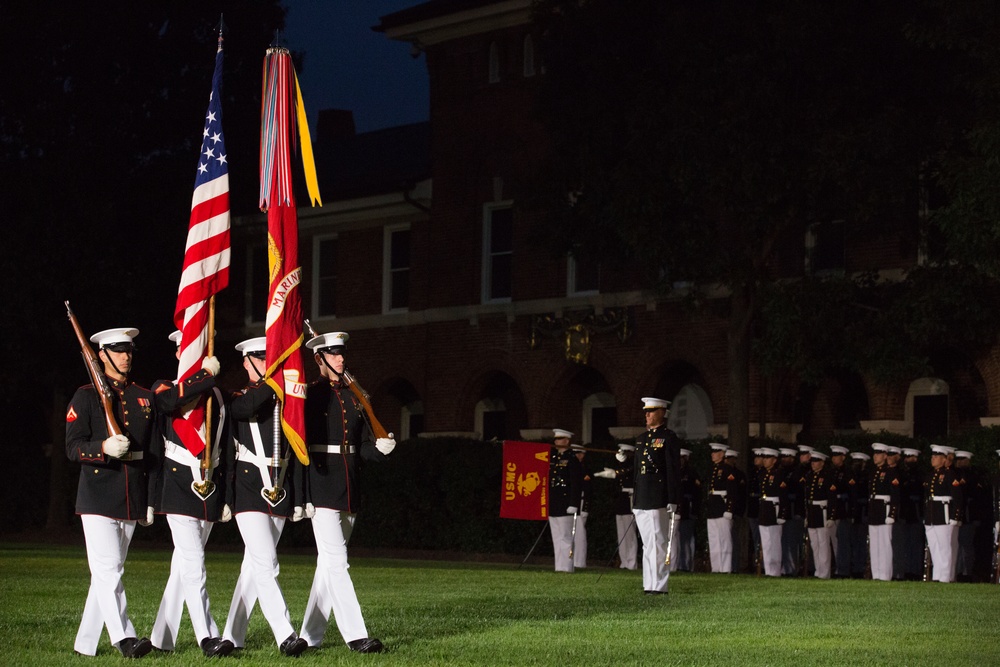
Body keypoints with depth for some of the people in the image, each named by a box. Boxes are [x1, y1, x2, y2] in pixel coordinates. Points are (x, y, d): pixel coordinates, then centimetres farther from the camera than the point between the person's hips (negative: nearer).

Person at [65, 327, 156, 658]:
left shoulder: (145, 398, 14)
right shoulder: (85, 397, 1)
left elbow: (154, 454, 15)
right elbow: (73, 447, -7)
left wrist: (151, 501, 10)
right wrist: (104, 448, -27)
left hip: (133, 500, 5)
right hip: (98, 498, -5)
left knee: (109, 572, 8)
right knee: (108, 570, -14)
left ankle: (85, 643, 14)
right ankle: (124, 638, -18)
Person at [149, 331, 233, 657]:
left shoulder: (218, 397, 16)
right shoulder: (164, 388, 2)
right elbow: (173, 399, -25)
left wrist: (227, 497, 15)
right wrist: (207, 374, -20)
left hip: (211, 488, 5)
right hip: (179, 487, -5)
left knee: (184, 563, 9)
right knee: (194, 564, -14)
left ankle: (161, 638, 16)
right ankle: (207, 637, -19)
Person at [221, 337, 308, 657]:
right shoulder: (236, 399, 3)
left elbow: (294, 455, 13)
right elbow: (247, 408, -24)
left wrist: (298, 499, 9)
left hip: (279, 495, 5)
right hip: (248, 491, -5)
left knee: (254, 565, 8)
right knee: (266, 565, -15)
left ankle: (232, 637, 16)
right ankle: (285, 636, -21)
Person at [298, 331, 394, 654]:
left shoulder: (353, 397, 14)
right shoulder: (308, 397, -5)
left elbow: (363, 446, 14)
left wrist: (380, 448, -9)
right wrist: (304, 496, -13)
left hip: (349, 492, 7)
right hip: (322, 490, -7)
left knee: (328, 563, 11)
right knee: (336, 562, -10)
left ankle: (309, 635, 18)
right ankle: (355, 636, -13)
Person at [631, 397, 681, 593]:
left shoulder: (668, 438, -5)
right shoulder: (642, 439, 19)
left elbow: (674, 471, -9)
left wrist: (672, 502, -15)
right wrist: (634, 501, 19)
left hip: (659, 501, -8)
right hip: (641, 502, 8)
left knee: (658, 544, -7)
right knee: (647, 544, 9)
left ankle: (660, 586, -6)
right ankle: (649, 585, 12)